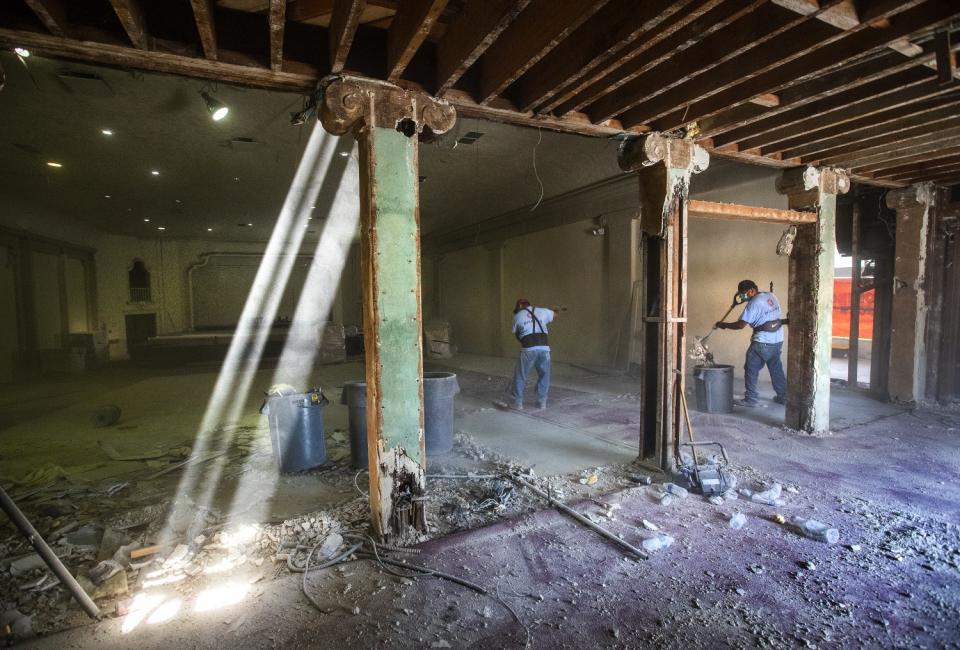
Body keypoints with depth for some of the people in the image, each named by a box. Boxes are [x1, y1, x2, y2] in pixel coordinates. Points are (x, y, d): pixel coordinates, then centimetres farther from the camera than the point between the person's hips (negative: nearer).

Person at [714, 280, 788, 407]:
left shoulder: (753, 303, -19)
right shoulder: (771, 295, 6)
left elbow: (740, 325, -19)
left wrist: (724, 325, -6)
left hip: (763, 342, -8)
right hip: (778, 340, 8)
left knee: (751, 369, 2)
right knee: (776, 369, 18)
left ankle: (751, 399, 6)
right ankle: (783, 396, 27)